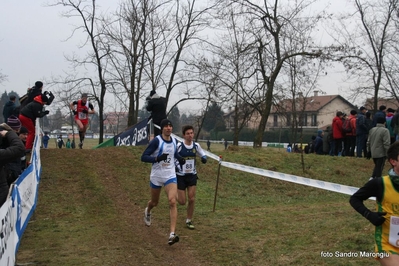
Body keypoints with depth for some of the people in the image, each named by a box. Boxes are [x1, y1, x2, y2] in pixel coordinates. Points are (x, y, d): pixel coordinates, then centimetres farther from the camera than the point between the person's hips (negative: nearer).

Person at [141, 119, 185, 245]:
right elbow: (144, 157, -18)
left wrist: (180, 158, 3)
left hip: (170, 176, 2)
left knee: (172, 202, -17)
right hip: (156, 176, -2)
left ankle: (172, 234, -19)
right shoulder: (156, 141, -15)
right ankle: (147, 212, 57)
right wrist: (157, 158, -33)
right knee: (154, 202, 18)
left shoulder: (174, 140, 3)